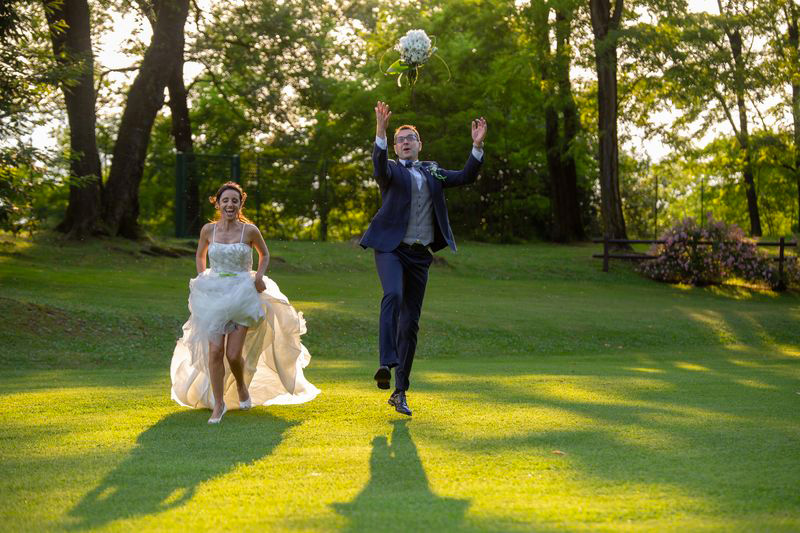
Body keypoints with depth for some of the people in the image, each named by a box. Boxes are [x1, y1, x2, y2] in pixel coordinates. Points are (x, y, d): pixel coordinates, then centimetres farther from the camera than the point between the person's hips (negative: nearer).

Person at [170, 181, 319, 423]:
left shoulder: (250, 231, -4)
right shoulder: (208, 230, 1)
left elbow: (264, 254, 14)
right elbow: (200, 255, 21)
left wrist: (259, 275, -2)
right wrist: (201, 278, 9)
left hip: (242, 296, -2)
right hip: (214, 296, 2)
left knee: (233, 354, -8)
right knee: (214, 351, -9)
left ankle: (242, 386, 25)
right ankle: (218, 404, 5)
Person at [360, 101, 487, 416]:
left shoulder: (432, 172, 18)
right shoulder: (391, 170, 4)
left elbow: (466, 177, 10)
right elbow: (379, 166, -20)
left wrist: (478, 145, -5)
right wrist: (381, 130, -36)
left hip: (420, 254, 4)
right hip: (391, 248, -4)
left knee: (410, 324, 4)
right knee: (393, 296, -33)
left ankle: (400, 392, 9)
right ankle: (386, 363, -38)